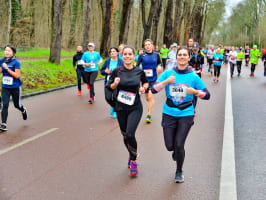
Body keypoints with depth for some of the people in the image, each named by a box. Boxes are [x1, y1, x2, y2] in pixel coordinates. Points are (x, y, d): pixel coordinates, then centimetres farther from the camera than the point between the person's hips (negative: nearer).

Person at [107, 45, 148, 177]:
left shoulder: (139, 71, -3)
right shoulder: (117, 71, -4)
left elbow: (146, 82, 16)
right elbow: (110, 86, 5)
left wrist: (144, 88, -5)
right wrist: (115, 83, -16)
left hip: (135, 108, -2)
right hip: (121, 108, 2)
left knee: (130, 134, -17)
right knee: (125, 135, 13)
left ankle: (133, 161, 4)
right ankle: (131, 155, 42)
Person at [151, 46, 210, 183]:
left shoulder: (193, 77, -2)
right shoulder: (168, 73, 0)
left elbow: (207, 95, 0)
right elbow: (154, 89, -6)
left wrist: (194, 91, -17)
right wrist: (166, 81, -20)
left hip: (186, 115, -1)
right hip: (169, 114, 1)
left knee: (179, 145, -5)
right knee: (170, 146, 4)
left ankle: (179, 172, 21)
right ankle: (177, 151, 43)